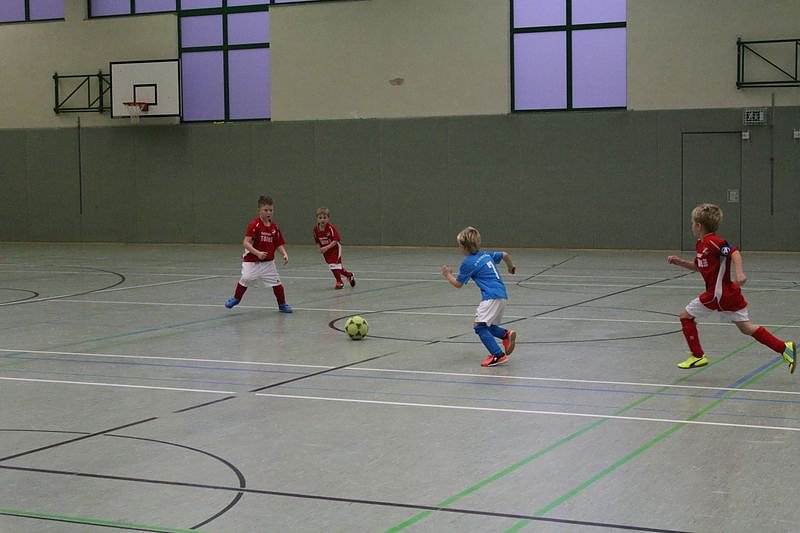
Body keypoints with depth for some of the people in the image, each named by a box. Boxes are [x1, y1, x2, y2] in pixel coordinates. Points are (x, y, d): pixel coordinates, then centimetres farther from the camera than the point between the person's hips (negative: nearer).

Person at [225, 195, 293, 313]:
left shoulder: (274, 227, 2)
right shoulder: (254, 225, -15)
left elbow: (279, 244, 8)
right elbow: (246, 242, -22)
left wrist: (284, 254, -10)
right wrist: (257, 253, -32)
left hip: (268, 261, 4)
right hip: (252, 260, -4)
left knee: (276, 282, 2)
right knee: (245, 279, -9)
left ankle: (282, 305, 19)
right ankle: (236, 298, 18)